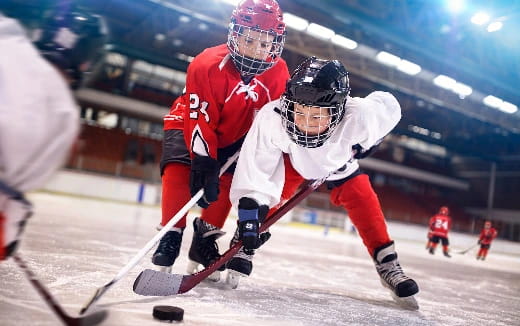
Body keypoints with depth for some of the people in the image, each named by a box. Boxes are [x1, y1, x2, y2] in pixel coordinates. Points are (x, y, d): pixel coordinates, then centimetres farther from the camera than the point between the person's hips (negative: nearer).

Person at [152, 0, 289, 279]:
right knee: (180, 171, -23)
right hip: (188, 123, -4)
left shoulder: (279, 74, -17)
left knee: (227, 182, -9)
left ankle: (205, 239, 9)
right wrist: (204, 162, -38)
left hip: (234, 136, 4)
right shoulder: (208, 65, -32)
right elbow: (199, 120, -33)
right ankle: (171, 236, -10)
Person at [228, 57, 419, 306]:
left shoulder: (359, 116, -41)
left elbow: (390, 107, -18)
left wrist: (365, 144, -11)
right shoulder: (272, 118, -43)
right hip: (291, 159, 0)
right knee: (268, 194, -18)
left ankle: (387, 265, 5)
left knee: (363, 200, -10)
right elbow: (254, 170, -39)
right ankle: (239, 250, 2)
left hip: (339, 162, 1)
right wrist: (250, 211, -43)